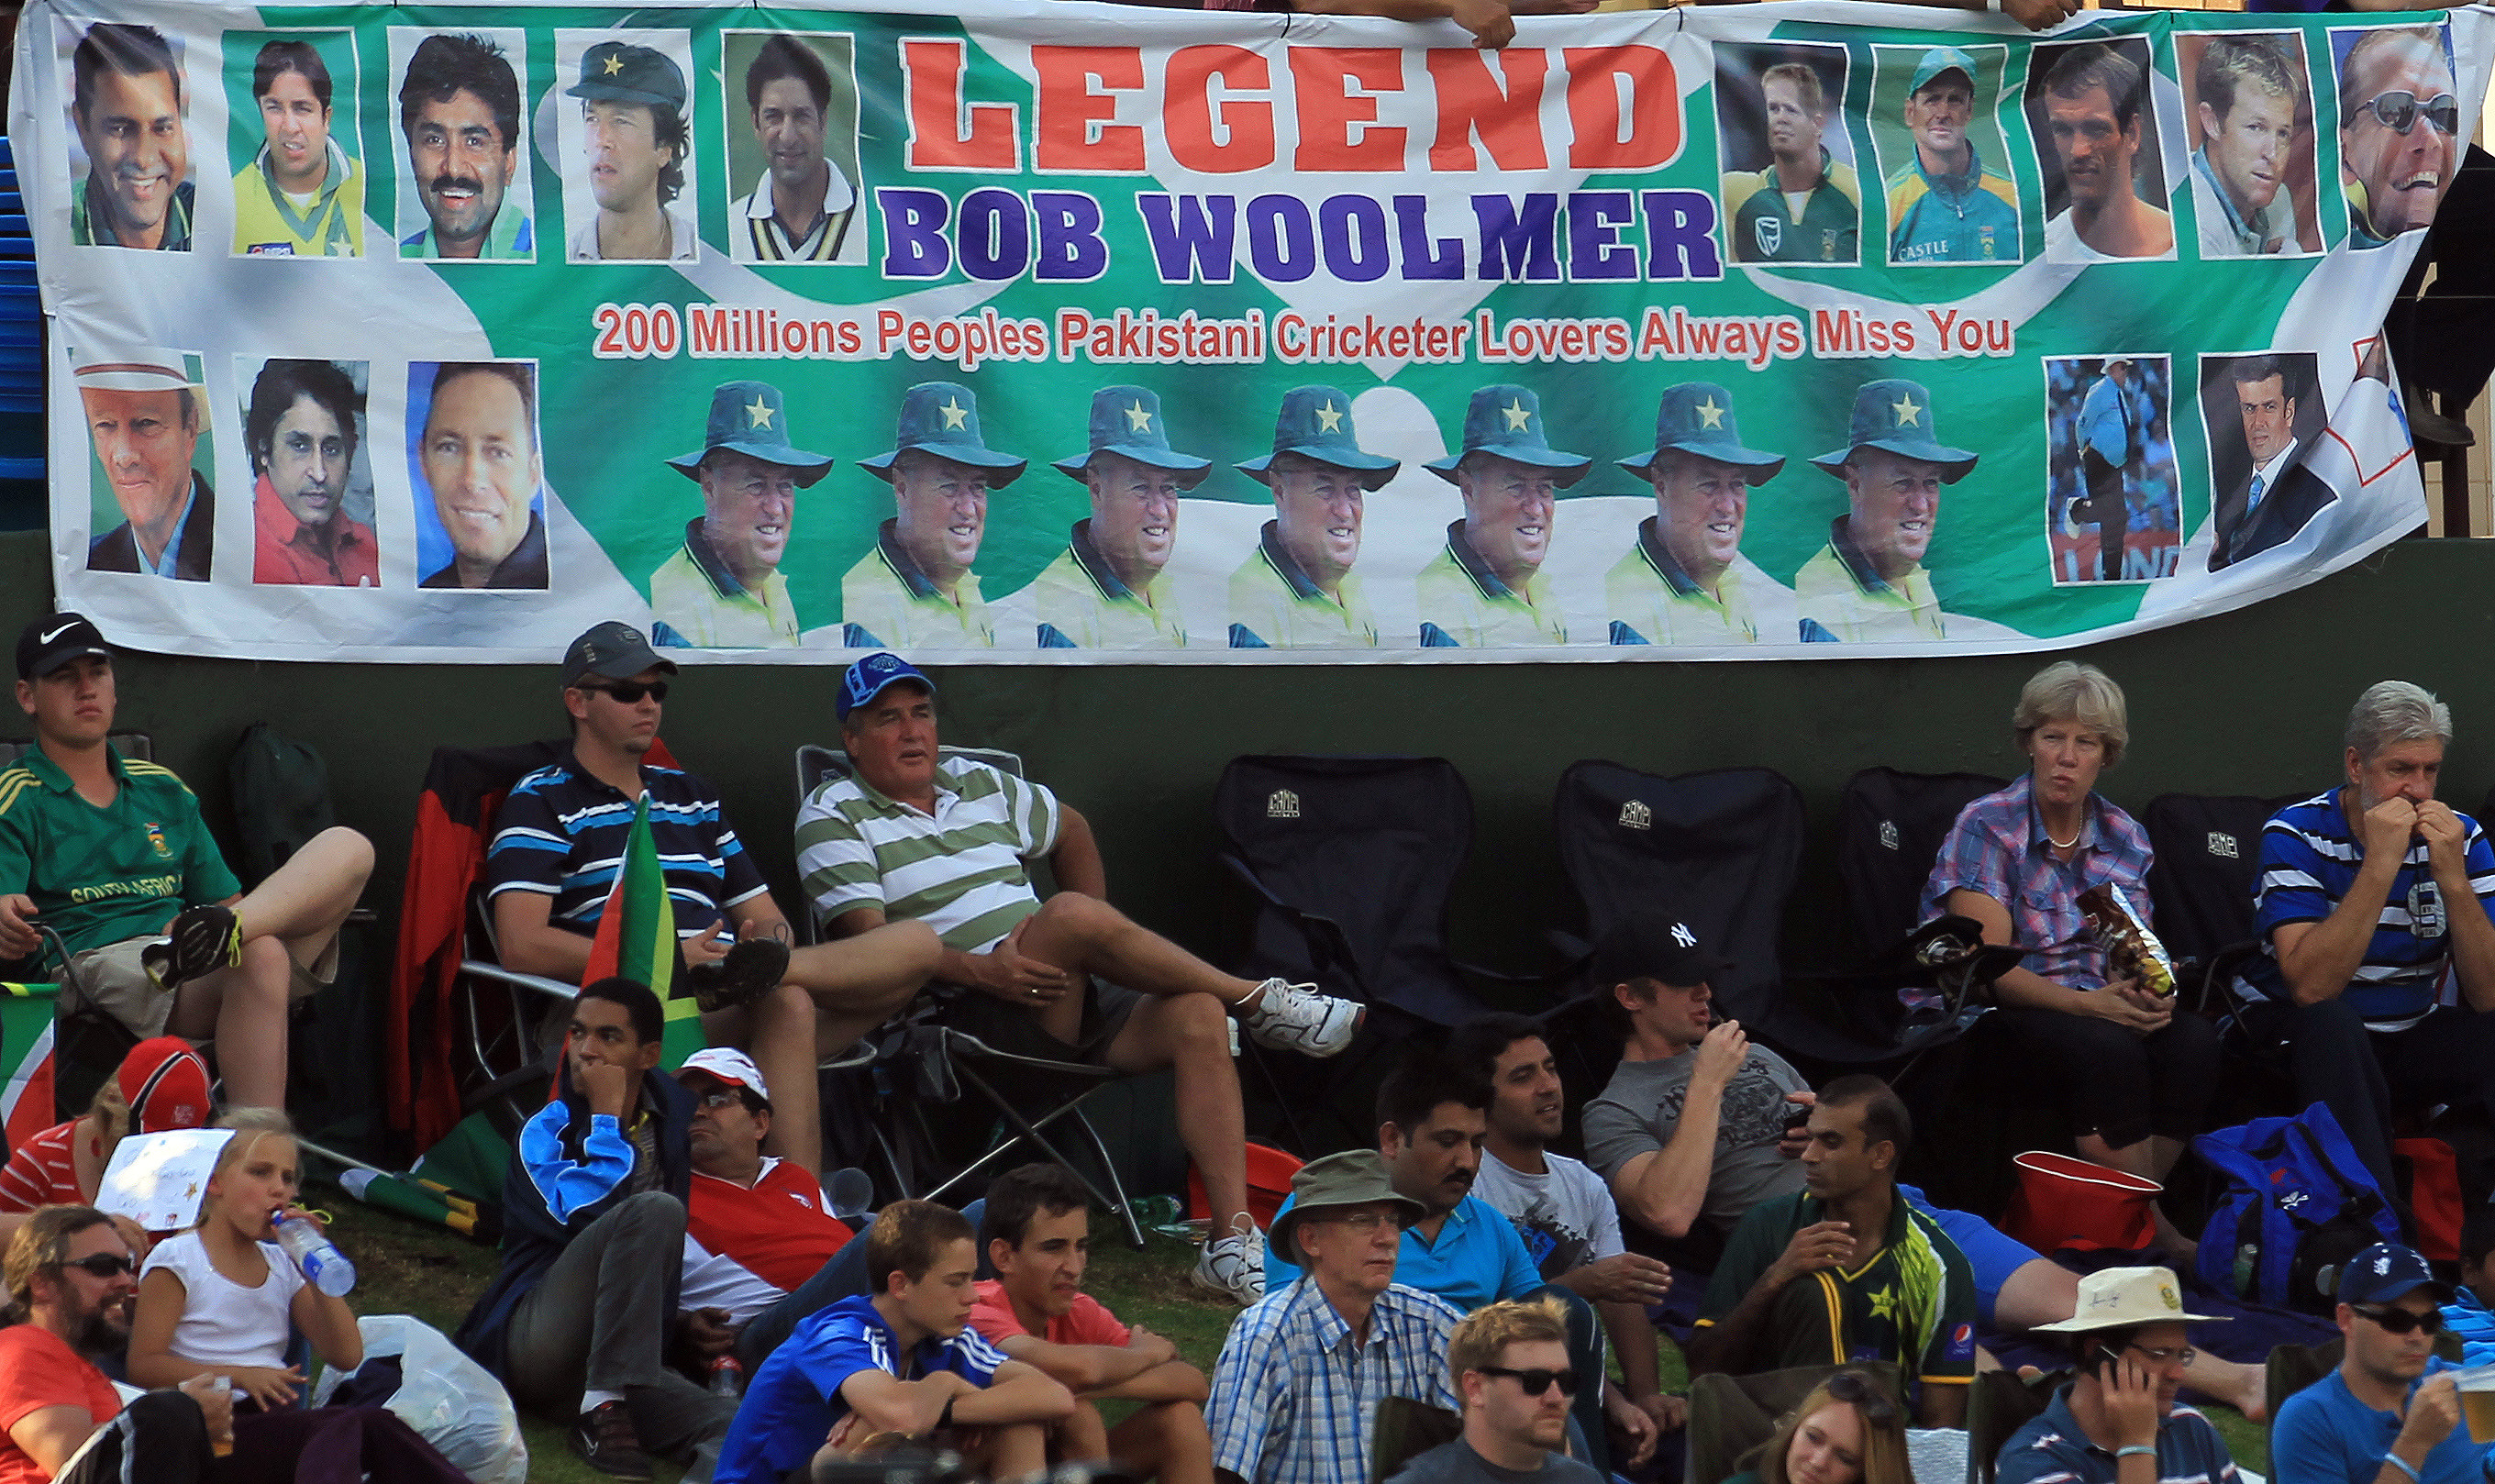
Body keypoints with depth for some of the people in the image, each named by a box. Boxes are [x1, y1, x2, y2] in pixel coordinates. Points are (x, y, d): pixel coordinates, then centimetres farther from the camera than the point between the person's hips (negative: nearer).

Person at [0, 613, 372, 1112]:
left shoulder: (163, 791, 29)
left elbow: (225, 898, 27)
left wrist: (229, 920, 1)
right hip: (100, 962, -6)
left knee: (347, 847, -13)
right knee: (259, 955, -37)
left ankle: (225, 932, -39)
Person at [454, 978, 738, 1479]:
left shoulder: (673, 1114, 15)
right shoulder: (544, 1131, 2)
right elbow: (587, 1216, -18)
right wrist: (606, 1116, -9)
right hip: (537, 1338, -2)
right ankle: (601, 1411, -29)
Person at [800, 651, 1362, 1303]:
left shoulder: (978, 784, 23)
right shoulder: (833, 815, 4)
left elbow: (1072, 829, 40)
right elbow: (870, 941, -9)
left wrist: (1101, 944, 27)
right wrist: (982, 969, -22)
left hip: (1074, 993, 6)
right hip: (969, 1012, -6)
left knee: (1199, 1018, -21)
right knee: (1069, 912, -33)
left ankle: (1232, 1244, -28)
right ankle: (1259, 1001, -15)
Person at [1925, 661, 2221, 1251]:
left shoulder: (2123, 837, 9)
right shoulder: (1988, 826, -9)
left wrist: (2147, 993, -21)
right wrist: (2090, 1003, -29)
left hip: (2091, 1006, 6)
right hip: (1988, 1013, -5)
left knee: (2192, 1038, -24)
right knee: (2107, 1048, -34)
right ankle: (2147, 1230, -22)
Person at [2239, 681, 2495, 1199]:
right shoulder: (2296, 834, -13)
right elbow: (2310, 987, -28)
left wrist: (2452, 878, -25)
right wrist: (2380, 864, -31)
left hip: (2410, 1037, 3)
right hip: (2296, 1035, -3)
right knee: (2330, 1023, -36)